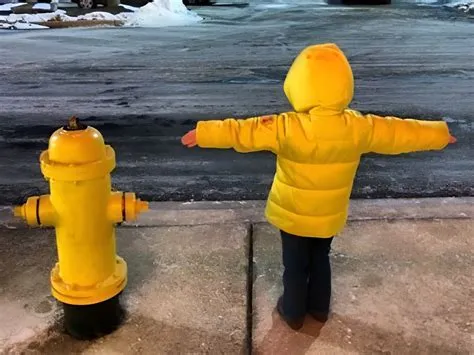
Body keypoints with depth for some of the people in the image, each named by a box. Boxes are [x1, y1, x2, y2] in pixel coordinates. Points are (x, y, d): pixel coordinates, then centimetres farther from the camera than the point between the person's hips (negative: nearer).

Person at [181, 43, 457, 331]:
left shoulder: (286, 128, -27)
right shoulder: (360, 127, -16)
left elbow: (243, 132, -23)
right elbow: (401, 133, -3)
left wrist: (203, 133, -13)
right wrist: (439, 134, 13)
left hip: (293, 215, -3)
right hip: (331, 216, 3)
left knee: (295, 265, 17)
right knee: (321, 260, 26)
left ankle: (294, 312, 35)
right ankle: (320, 307, 42)